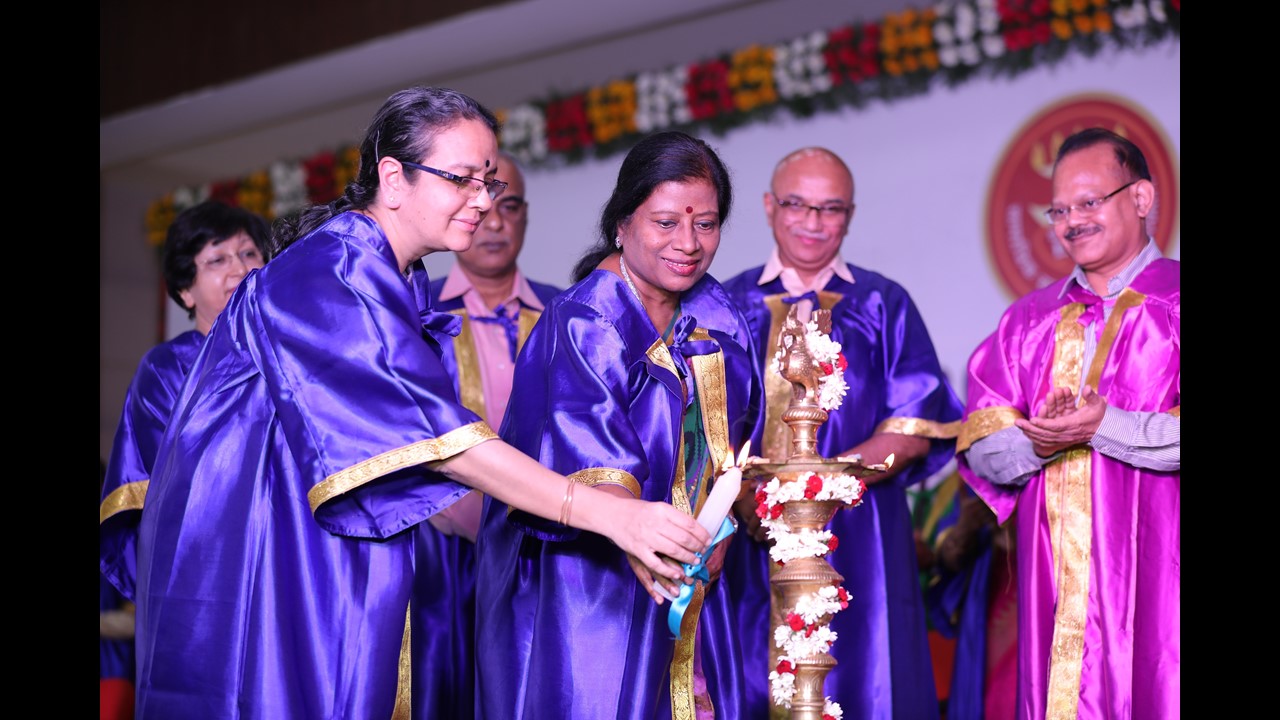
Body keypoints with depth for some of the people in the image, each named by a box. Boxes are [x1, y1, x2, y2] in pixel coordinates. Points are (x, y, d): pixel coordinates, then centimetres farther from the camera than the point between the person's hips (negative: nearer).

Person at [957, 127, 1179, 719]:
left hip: (1154, 577, -3)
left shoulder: (1171, 304, 1)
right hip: (1054, 582, 4)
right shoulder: (1029, 320, 15)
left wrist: (1105, 426, -19)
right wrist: (1037, 441, -12)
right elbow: (980, 449, 7)